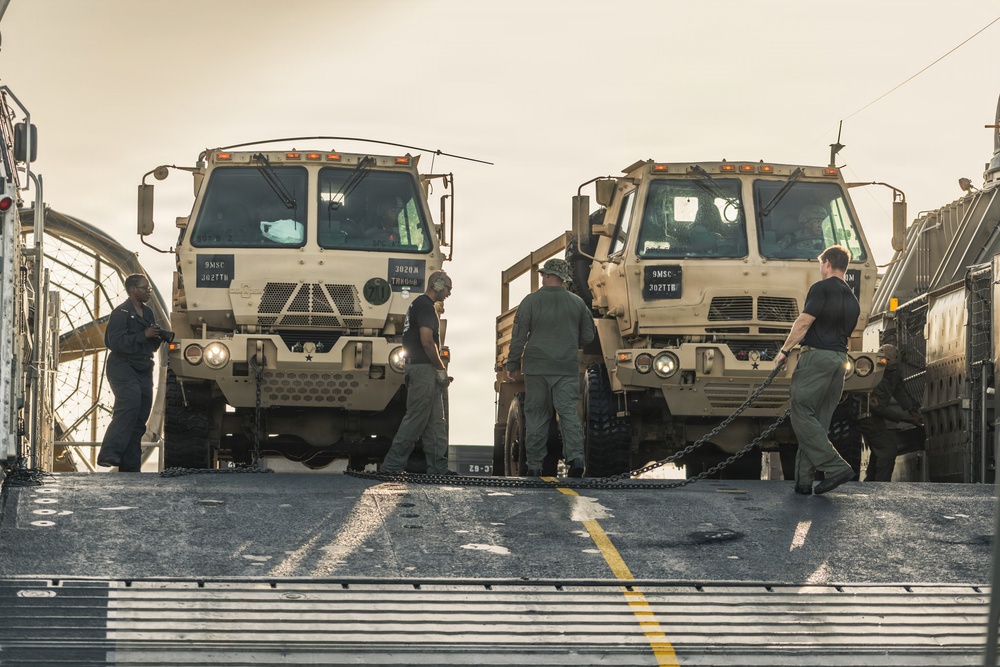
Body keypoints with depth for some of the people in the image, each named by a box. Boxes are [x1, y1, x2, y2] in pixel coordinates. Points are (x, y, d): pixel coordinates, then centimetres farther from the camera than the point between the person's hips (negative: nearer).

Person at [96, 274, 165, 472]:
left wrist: (158, 338, 4)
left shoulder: (147, 313, 18)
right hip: (122, 366, -9)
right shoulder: (121, 313, -8)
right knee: (130, 403, -29)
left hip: (143, 370, 9)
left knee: (139, 420, 5)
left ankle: (130, 467, 7)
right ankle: (109, 454, -35)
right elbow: (116, 342, -20)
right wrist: (144, 335, -19)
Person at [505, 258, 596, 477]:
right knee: (569, 412, -1)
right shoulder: (577, 303, 4)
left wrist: (513, 365, 5)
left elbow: (519, 337, -3)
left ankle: (534, 465, 7)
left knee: (535, 416, 6)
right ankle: (575, 456, -19)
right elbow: (588, 336, 11)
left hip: (537, 368, -1)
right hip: (567, 368, 1)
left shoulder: (531, 301, -3)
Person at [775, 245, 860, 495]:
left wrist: (785, 350, -4)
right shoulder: (852, 299, 18)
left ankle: (835, 466, -16)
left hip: (817, 355, -8)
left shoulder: (821, 288, -6)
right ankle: (804, 479, 4)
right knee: (818, 420, 7)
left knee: (802, 414, -7)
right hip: (840, 359, 8)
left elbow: (803, 323, -11)